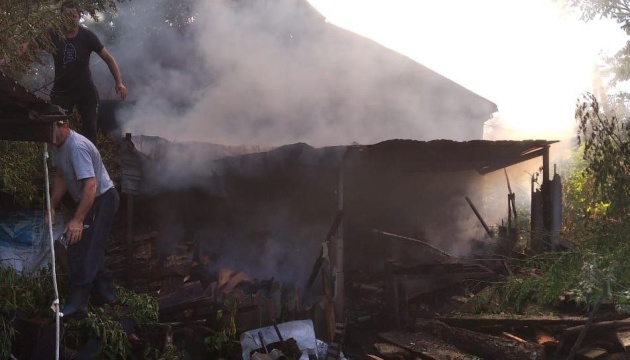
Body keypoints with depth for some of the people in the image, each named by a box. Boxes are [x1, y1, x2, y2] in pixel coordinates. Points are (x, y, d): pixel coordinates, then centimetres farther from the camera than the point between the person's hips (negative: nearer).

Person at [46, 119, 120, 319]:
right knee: (92, 250, 17)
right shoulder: (60, 146, 5)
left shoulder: (77, 147, -27)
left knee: (80, 250, -11)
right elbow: (61, 178, 16)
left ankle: (76, 305, -7)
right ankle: (103, 294, 29)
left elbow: (91, 185, -32)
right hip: (93, 200, 10)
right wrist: (52, 207, 9)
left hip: (103, 199, -10)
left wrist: (78, 220, -33)